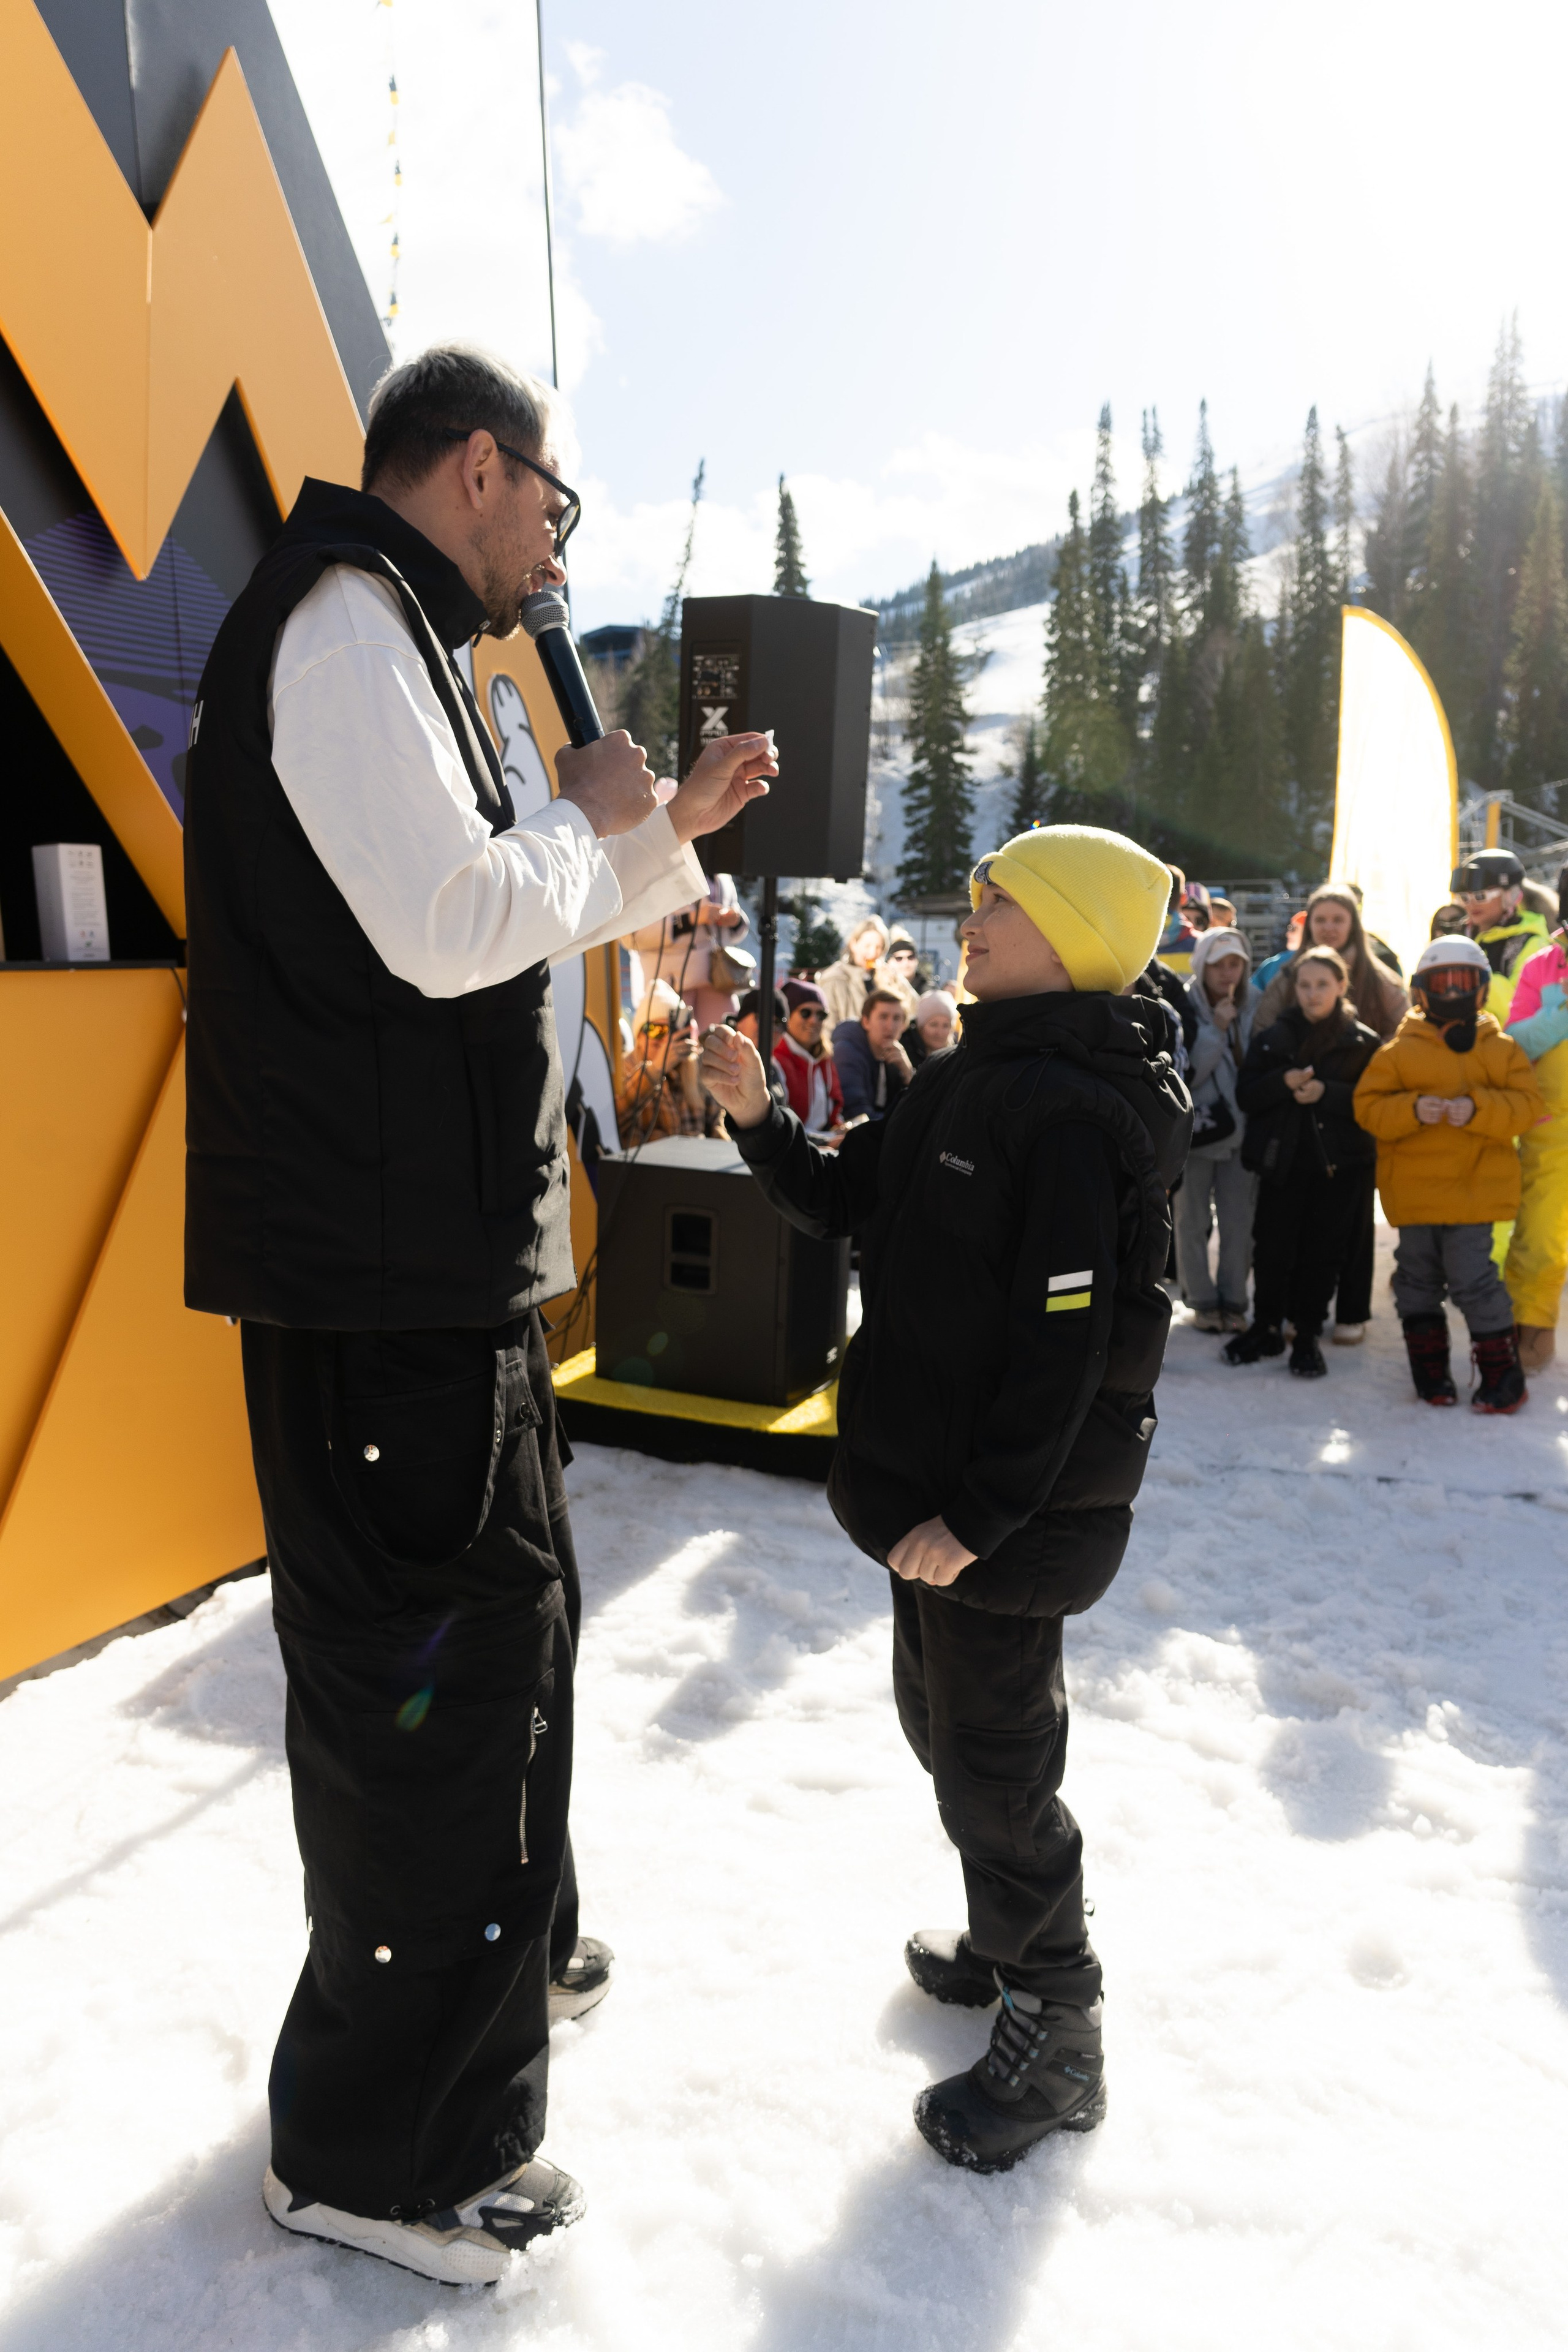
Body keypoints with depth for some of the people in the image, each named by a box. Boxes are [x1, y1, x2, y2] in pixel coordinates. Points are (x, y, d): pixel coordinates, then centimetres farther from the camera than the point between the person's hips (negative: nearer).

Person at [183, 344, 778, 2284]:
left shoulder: (385, 642, 23)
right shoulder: (343, 621, -11)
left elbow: (510, 931, 28)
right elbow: (450, 924, -25)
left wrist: (674, 834, 23)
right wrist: (588, 812, -6)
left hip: (443, 1252, 11)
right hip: (382, 1267, -11)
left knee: (502, 1603, 23)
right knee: (438, 1653, -1)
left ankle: (506, 1940, 45)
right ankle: (378, 2148, 19)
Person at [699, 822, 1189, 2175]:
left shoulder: (1074, 1111, -20)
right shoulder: (975, 1081, 9)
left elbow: (1067, 1349, -24)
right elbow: (849, 1204, 14)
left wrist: (977, 1513, -21)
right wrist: (758, 1121, -1)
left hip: (1016, 1510, -9)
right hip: (939, 1486, 10)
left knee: (996, 1762, 4)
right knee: (942, 1720, 22)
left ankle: (1059, 2041, 24)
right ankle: (1008, 1945, 44)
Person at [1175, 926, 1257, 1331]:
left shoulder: (1253, 1007, 3)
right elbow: (1185, 1073, -17)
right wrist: (1216, 1030, -21)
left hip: (1241, 1130, 3)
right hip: (1198, 1130, -3)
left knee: (1239, 1223, 7)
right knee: (1193, 1221, 5)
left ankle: (1233, 1300, 19)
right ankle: (1203, 1301, 18)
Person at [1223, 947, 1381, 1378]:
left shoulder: (1364, 1043, 1)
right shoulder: (1273, 1037, 6)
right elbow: (1246, 1094, 1)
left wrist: (1327, 1093, -18)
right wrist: (1284, 1082, -17)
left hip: (1338, 1164, -1)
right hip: (1282, 1160, 1)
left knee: (1322, 1252, 4)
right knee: (1272, 1248, 2)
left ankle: (1307, 1336, 17)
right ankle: (1266, 1327, 20)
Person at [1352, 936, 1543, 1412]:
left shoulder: (1501, 1049, 4)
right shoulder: (1398, 1050, 1)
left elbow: (1527, 1105, -3)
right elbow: (1368, 1106, -4)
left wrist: (1476, 1109, -20)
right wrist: (1413, 1109, -21)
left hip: (1476, 1189, -1)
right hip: (1413, 1190, 2)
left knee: (1473, 1278, -6)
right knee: (1419, 1278, 10)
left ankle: (1503, 1374, 10)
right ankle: (1430, 1371, 25)